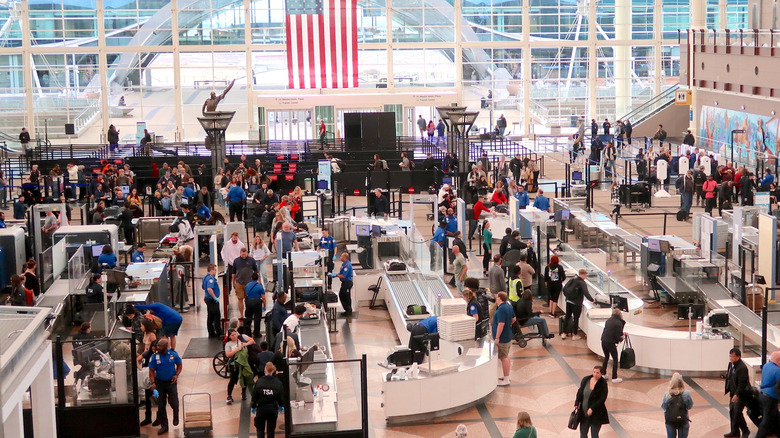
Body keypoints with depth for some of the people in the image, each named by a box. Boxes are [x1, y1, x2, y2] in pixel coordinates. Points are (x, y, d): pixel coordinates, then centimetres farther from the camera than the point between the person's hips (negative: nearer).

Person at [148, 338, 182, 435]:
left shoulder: (173, 354, -8)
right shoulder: (154, 357, -9)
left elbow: (179, 365, 7)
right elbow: (151, 371, -7)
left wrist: (176, 375, -8)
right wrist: (153, 383, -20)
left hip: (171, 382, -1)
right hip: (159, 383, 1)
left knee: (173, 402, -4)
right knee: (161, 405, 6)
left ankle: (176, 416, 31)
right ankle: (164, 426, 19)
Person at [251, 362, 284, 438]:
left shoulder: (259, 382, -10)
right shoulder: (278, 383, -9)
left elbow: (254, 396, -4)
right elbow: (281, 396, -1)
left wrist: (253, 407, 10)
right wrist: (281, 406, 17)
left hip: (261, 409, 0)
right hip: (273, 408, 1)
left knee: (260, 429, 14)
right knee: (271, 430, 11)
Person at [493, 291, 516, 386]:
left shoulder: (501, 309, -25)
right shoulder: (509, 306, 6)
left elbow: (501, 324, -28)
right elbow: (514, 319, 17)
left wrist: (497, 337, -24)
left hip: (502, 338, -10)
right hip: (508, 336, 10)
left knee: (503, 358, -2)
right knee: (506, 356, 20)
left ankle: (506, 380, 4)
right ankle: (506, 376, 31)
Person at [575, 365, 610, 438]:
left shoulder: (603, 384, -13)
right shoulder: (585, 379, 0)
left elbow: (602, 399, -16)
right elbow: (580, 392, 9)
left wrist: (592, 408, -23)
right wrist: (577, 403, -3)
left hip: (596, 415, -5)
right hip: (583, 413, 5)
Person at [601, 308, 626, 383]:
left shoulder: (608, 321, 9)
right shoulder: (619, 323, -11)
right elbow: (617, 336, -13)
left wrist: (622, 333, 27)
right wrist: (622, 338, 9)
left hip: (603, 341, 6)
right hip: (611, 342, -6)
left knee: (606, 357, 25)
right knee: (615, 359, 9)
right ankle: (614, 378, 10)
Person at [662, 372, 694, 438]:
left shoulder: (667, 395, -17)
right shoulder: (686, 394, -19)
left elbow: (663, 407, -7)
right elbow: (689, 406, -7)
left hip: (669, 421, 1)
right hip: (683, 420, -1)